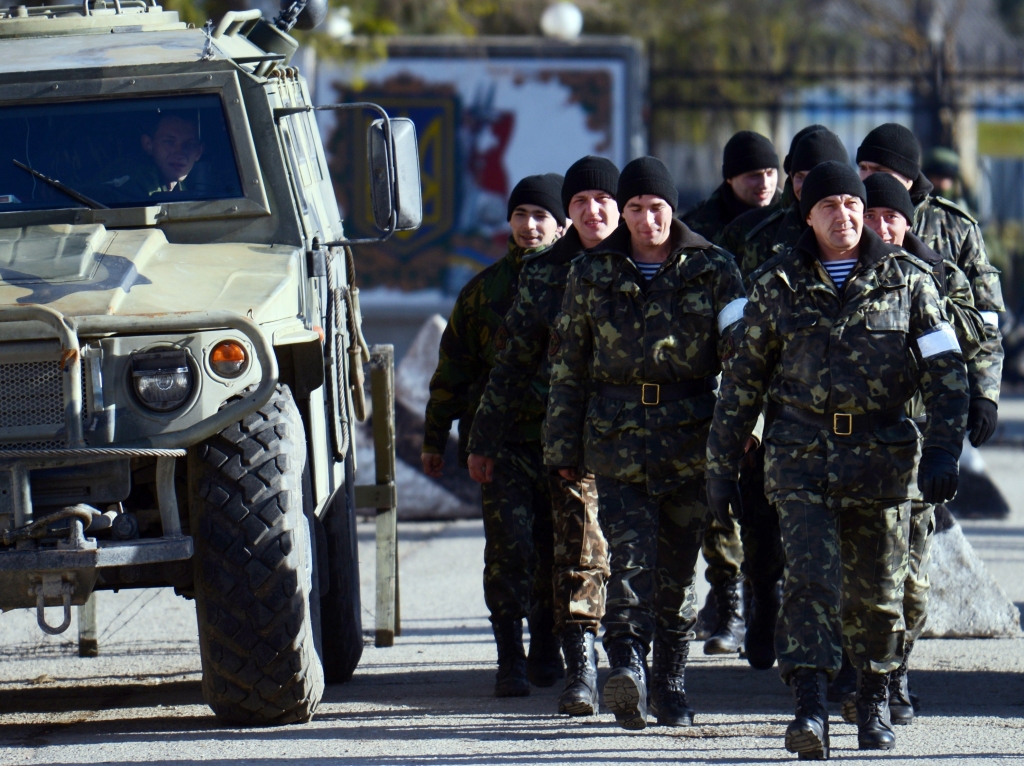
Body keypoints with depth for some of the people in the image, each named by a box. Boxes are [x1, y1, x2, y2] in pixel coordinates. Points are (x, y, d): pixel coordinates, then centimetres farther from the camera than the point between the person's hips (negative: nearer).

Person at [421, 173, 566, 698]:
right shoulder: (485, 289, 9)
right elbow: (454, 365, 14)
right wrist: (435, 438, 13)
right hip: (502, 438, 0)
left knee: (557, 549, 7)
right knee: (509, 546, -11)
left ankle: (546, 649, 25)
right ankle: (510, 659, -9)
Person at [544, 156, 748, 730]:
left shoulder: (713, 269, 6)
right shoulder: (593, 274, 9)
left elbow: (740, 348, 1)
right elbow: (569, 365, 12)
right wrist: (564, 449, 10)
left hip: (691, 441, 1)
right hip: (619, 440, -1)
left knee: (679, 567, 6)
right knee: (630, 555, -17)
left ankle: (671, 687, 16)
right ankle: (627, 667, -30)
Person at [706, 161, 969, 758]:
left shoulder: (907, 279, 5)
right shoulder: (778, 284, 6)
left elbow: (946, 369, 3)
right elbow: (743, 379, 11)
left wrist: (943, 451, -9)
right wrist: (722, 465, 10)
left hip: (883, 456, 1)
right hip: (802, 455, 0)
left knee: (877, 591, 7)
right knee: (811, 578, -15)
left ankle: (875, 704, 27)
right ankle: (811, 710, -20)